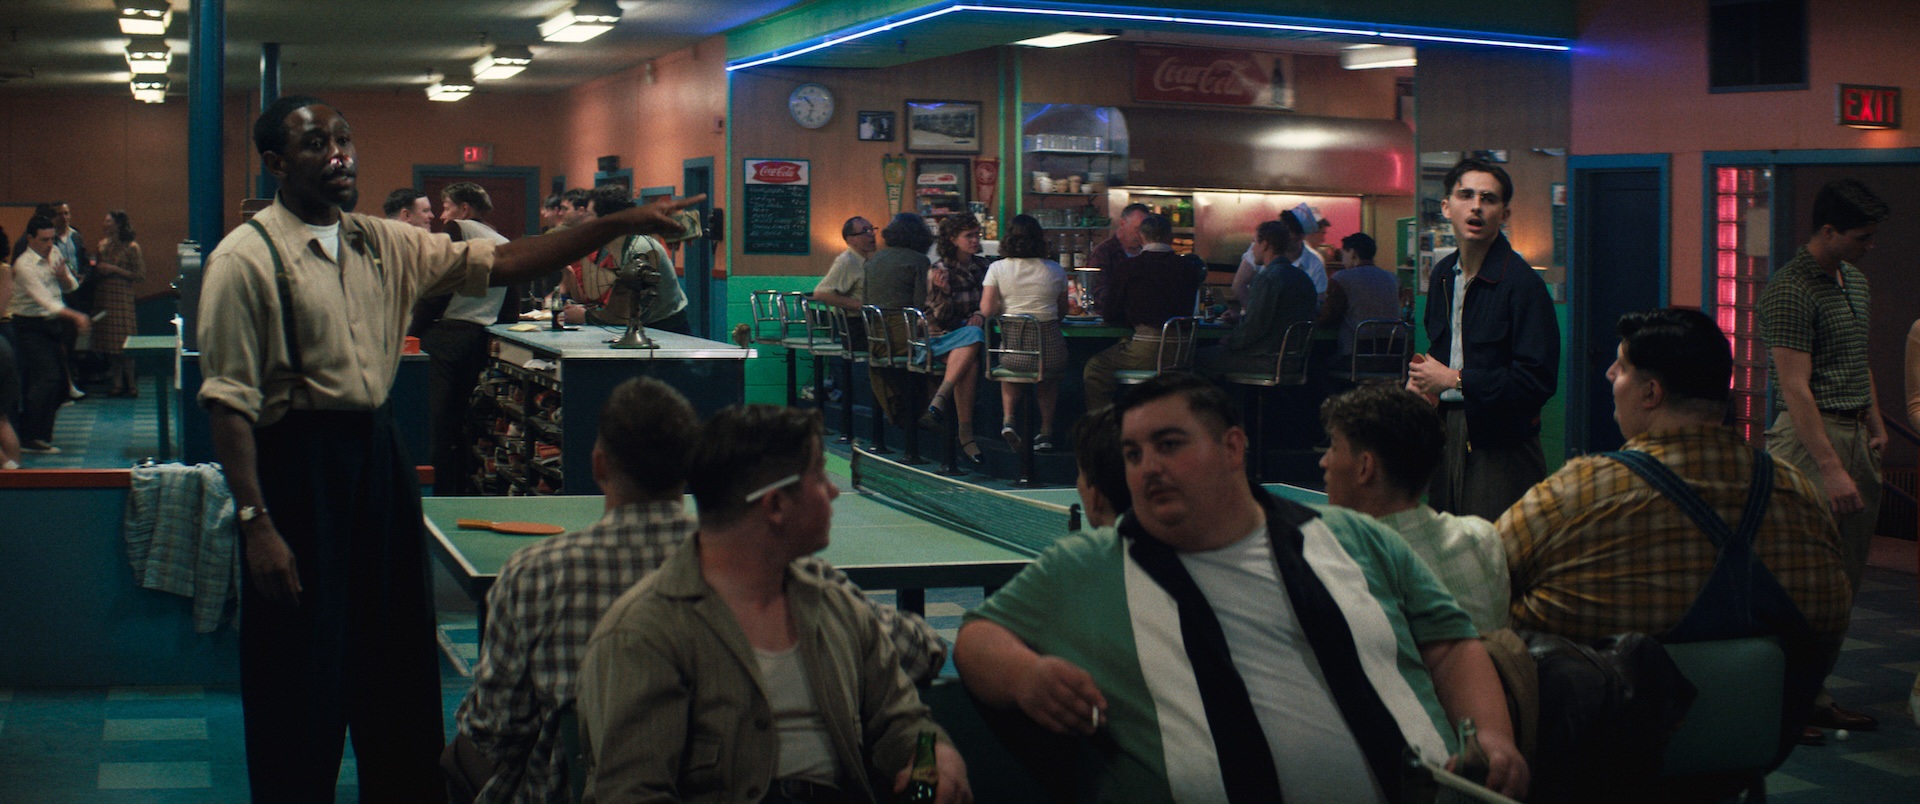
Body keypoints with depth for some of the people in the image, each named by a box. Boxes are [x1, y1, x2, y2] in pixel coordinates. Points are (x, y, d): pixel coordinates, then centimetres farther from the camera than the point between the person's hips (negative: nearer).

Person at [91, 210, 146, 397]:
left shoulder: (131, 247, -4)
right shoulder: (102, 245, 13)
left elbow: (140, 274, -7)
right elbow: (97, 273, 22)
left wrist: (115, 270, -12)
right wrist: (96, 268, -1)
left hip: (122, 297, -6)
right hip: (103, 296, 6)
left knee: (124, 342, -7)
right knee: (109, 343, 4)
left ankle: (130, 384, 0)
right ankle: (117, 383, 9)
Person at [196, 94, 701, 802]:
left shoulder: (385, 244, 9)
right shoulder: (246, 259, -9)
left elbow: (499, 263, 5)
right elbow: (229, 400, -13)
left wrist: (621, 224, -3)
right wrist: (255, 522, -19)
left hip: (379, 454, 6)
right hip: (296, 468, -6)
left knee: (399, 665, 15)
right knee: (303, 681, 1)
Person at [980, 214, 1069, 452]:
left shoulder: (997, 269, -3)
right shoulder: (1055, 270, 2)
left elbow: (986, 310, -8)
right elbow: (1063, 311, 10)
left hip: (1013, 349, -1)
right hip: (1050, 348, 1)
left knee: (1012, 369, 31)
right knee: (1050, 378, 31)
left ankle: (1008, 419, 11)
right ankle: (1046, 431, 30)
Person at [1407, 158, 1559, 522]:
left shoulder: (1521, 283, -13)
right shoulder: (1443, 274, 13)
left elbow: (1539, 380, -20)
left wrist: (1454, 380, -16)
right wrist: (1421, 377, 8)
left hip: (1500, 444, -7)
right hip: (1445, 433, 7)